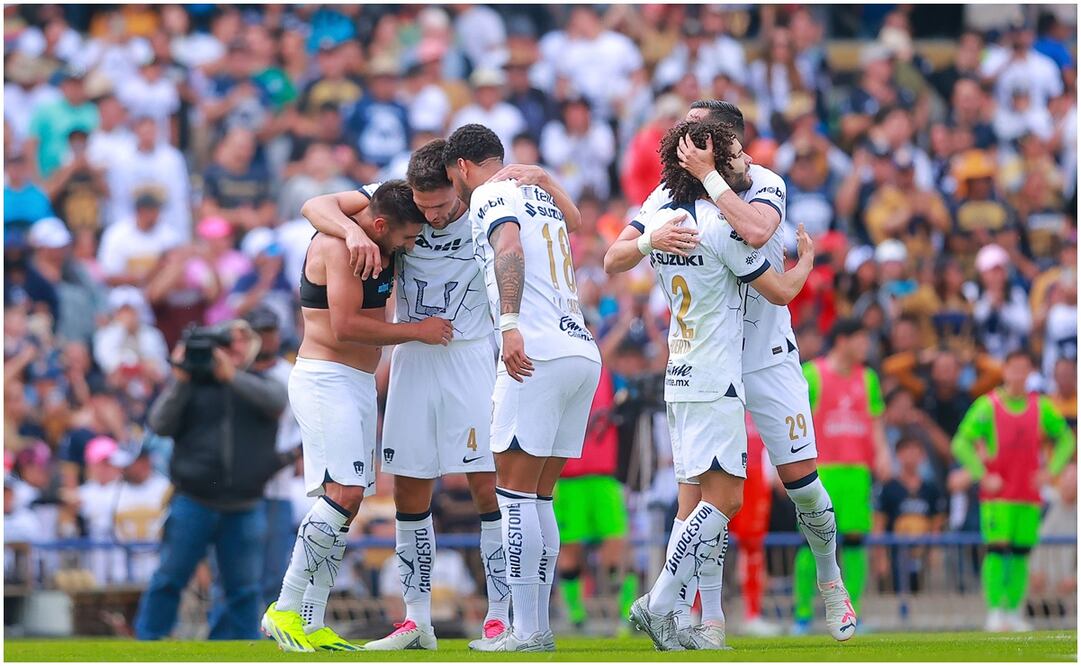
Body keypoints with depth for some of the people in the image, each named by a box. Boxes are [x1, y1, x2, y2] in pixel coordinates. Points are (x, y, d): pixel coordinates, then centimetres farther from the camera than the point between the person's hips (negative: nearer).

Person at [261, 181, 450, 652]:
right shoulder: (340, 245, -15)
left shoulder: (379, 247, 13)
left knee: (346, 501, 4)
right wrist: (417, 331, -15)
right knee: (344, 493, -19)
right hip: (325, 379, -10)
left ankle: (310, 623, 2)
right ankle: (285, 609, -17)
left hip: (360, 384, 10)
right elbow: (344, 327, -22)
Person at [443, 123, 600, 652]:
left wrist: (511, 324, -31)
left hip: (538, 355, -8)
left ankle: (526, 630, -9)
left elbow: (509, 248, -20)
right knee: (539, 498, 12)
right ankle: (538, 626, 10)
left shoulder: (490, 196, 0)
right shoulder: (541, 196, 25)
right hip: (584, 353, 8)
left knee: (515, 493, -5)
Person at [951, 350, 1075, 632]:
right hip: (997, 493, -3)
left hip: (1029, 492, 3)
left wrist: (1050, 470, 5)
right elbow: (961, 443, -2)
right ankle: (994, 611, -12)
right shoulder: (987, 406, -2)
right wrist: (983, 475, -11)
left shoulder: (1041, 407, 8)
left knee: (1022, 553, 2)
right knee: (998, 548, -13)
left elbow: (1066, 439, 19)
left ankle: (1013, 611, 8)